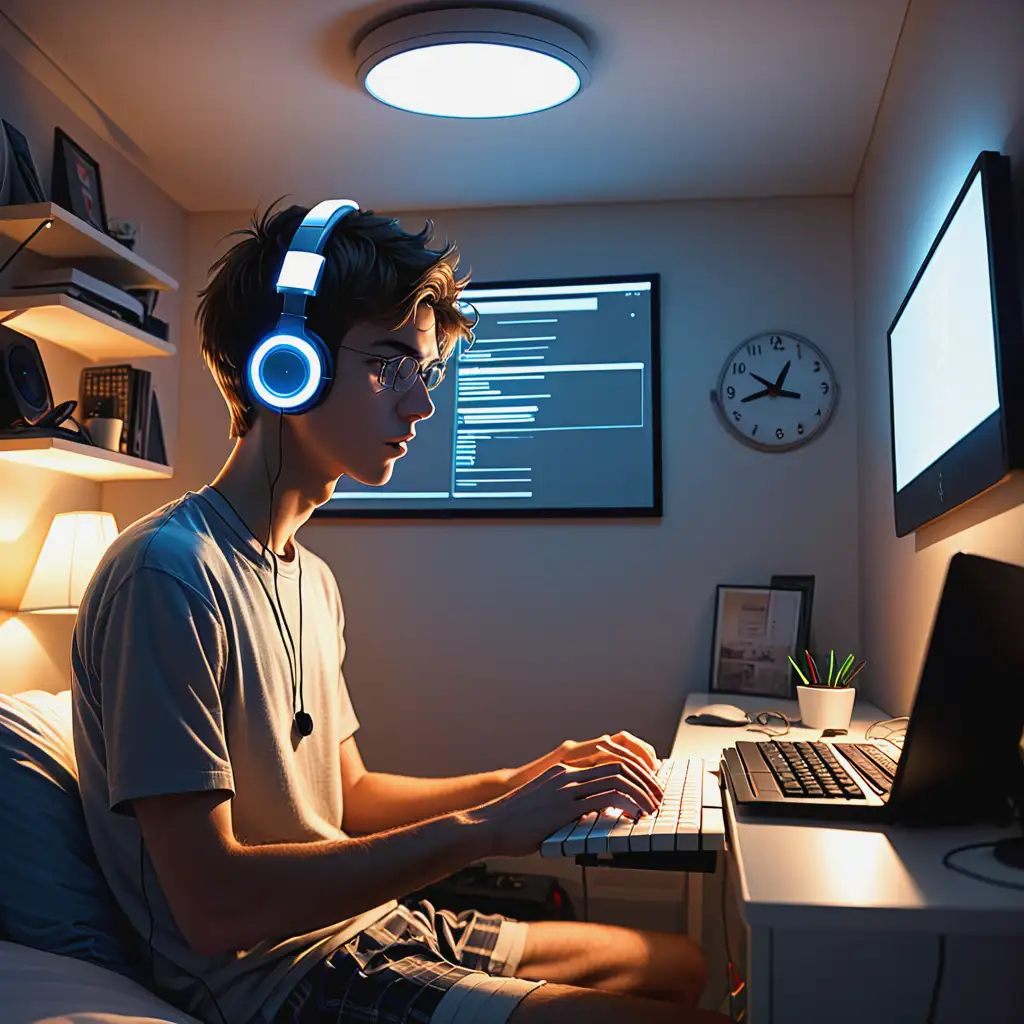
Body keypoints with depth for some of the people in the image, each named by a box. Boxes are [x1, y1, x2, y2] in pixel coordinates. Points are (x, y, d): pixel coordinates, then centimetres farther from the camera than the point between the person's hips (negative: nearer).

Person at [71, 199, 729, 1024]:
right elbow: (214, 905, -24)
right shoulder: (172, 571, -21)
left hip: (357, 927, 9)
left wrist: (521, 785, 0)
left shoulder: (310, 580, 10)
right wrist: (482, 828, -23)